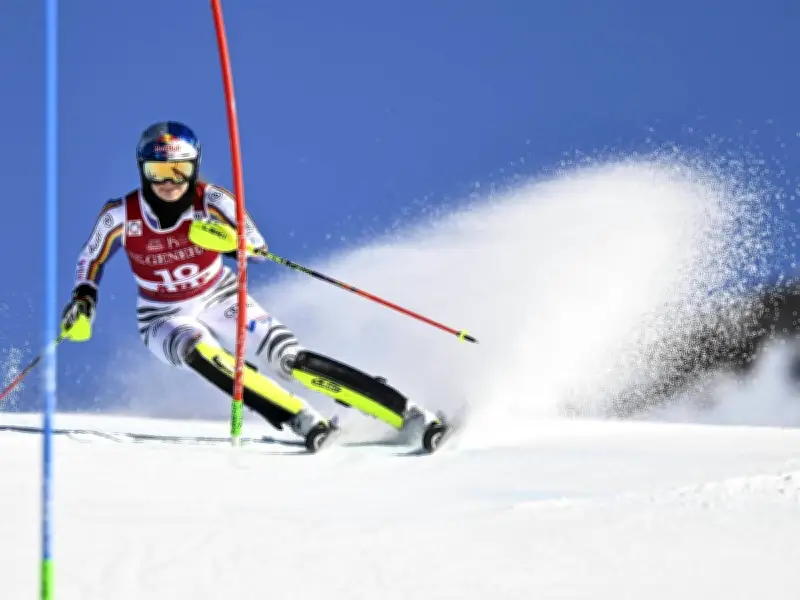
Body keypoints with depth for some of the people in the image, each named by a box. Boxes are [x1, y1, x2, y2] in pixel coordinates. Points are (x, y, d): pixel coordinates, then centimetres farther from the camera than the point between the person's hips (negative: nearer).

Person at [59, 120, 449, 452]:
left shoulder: (209, 199, -19)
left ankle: (411, 415, -20)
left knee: (291, 360, -20)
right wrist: (83, 300, -15)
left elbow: (256, 245, -26)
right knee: (200, 351, -36)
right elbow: (91, 260, 2)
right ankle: (301, 420, -34)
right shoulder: (121, 215, -16)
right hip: (166, 319, 0)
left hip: (220, 300, 0)